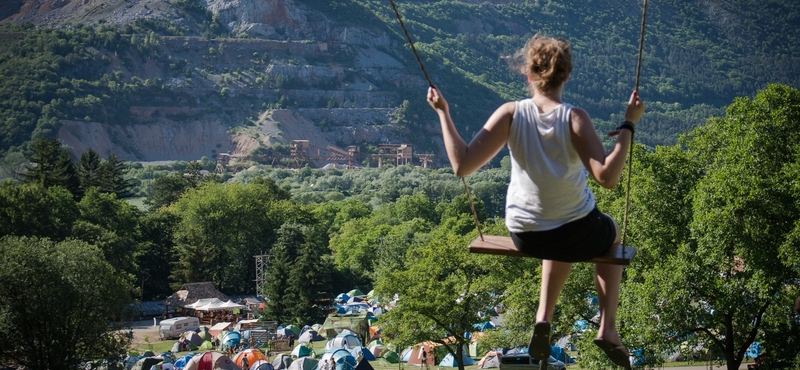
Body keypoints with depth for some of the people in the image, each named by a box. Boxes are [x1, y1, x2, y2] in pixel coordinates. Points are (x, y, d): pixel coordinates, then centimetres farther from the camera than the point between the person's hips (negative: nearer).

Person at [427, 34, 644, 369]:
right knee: (612, 233, 35)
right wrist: (629, 124, -19)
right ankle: (607, 328, 27)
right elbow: (607, 177, -27)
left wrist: (443, 114, -7)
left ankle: (543, 318, 27)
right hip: (579, 234, -3)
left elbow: (462, 165, -17)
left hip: (524, 236, 3)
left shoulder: (510, 114, -14)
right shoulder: (574, 118, -20)